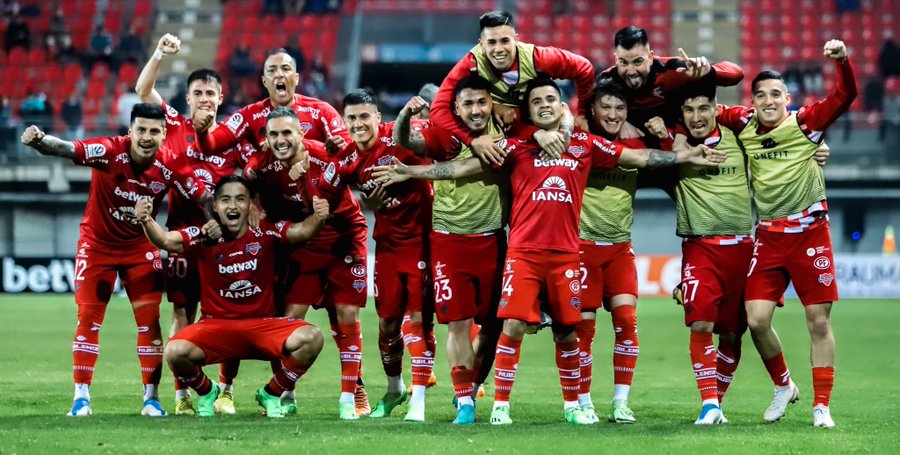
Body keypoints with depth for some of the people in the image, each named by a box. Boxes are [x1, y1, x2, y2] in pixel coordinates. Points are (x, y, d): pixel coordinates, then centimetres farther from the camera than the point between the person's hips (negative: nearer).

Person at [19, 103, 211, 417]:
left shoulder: (169, 165, -18)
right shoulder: (110, 152, -26)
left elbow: (203, 197, -12)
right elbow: (65, 149, -39)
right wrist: (38, 141, -60)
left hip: (141, 246, 2)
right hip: (97, 243, -2)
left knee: (149, 320, -2)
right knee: (88, 318, -2)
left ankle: (151, 398, 7)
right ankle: (81, 397, 5)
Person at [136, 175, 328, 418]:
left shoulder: (265, 233, -4)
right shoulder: (203, 237, -7)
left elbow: (302, 231, -18)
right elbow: (166, 240, -21)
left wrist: (318, 218, -41)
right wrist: (146, 222, -43)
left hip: (263, 325, 1)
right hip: (216, 325, -1)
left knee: (310, 338, -26)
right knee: (175, 351, -29)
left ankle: (271, 394, 4)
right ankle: (206, 391, 9)